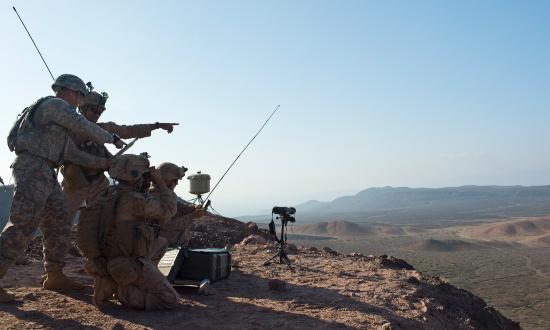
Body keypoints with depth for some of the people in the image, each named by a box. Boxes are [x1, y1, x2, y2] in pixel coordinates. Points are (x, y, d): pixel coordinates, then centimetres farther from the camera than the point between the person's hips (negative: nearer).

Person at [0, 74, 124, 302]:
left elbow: (73, 154, 28)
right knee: (23, 227, -16)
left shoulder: (59, 121, 27)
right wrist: (113, 138, 5)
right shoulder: (56, 105, -4)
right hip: (31, 170, -10)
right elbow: (86, 128, -9)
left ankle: (54, 277, 17)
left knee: (58, 224, 10)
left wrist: (102, 163, 27)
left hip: (44, 174, 10)